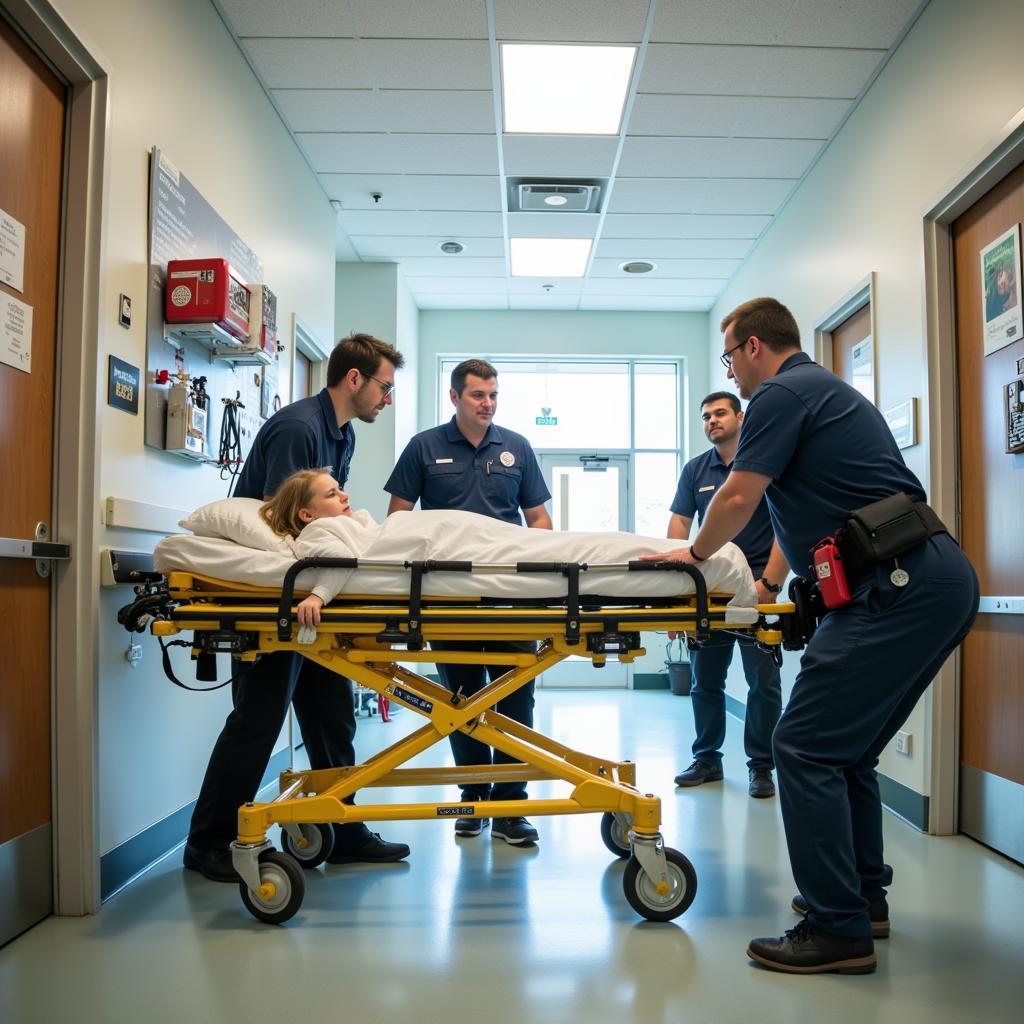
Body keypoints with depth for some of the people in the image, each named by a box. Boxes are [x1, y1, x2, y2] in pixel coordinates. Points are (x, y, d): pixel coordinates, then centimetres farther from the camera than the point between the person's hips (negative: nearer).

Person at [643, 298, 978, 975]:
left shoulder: (782, 393, -5)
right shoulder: (826, 388, 25)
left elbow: (738, 498, -9)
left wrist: (697, 553, 9)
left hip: (899, 587, -10)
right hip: (935, 579, 10)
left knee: (807, 747, -7)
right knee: (848, 747, 18)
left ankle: (838, 930, -2)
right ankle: (863, 896, 29)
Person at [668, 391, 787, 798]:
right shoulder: (695, 469, 10)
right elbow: (679, 524, 6)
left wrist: (768, 583, -17)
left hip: (756, 586, -4)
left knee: (763, 681, 0)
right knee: (705, 680, 10)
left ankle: (761, 765, 13)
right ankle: (707, 759, 23)